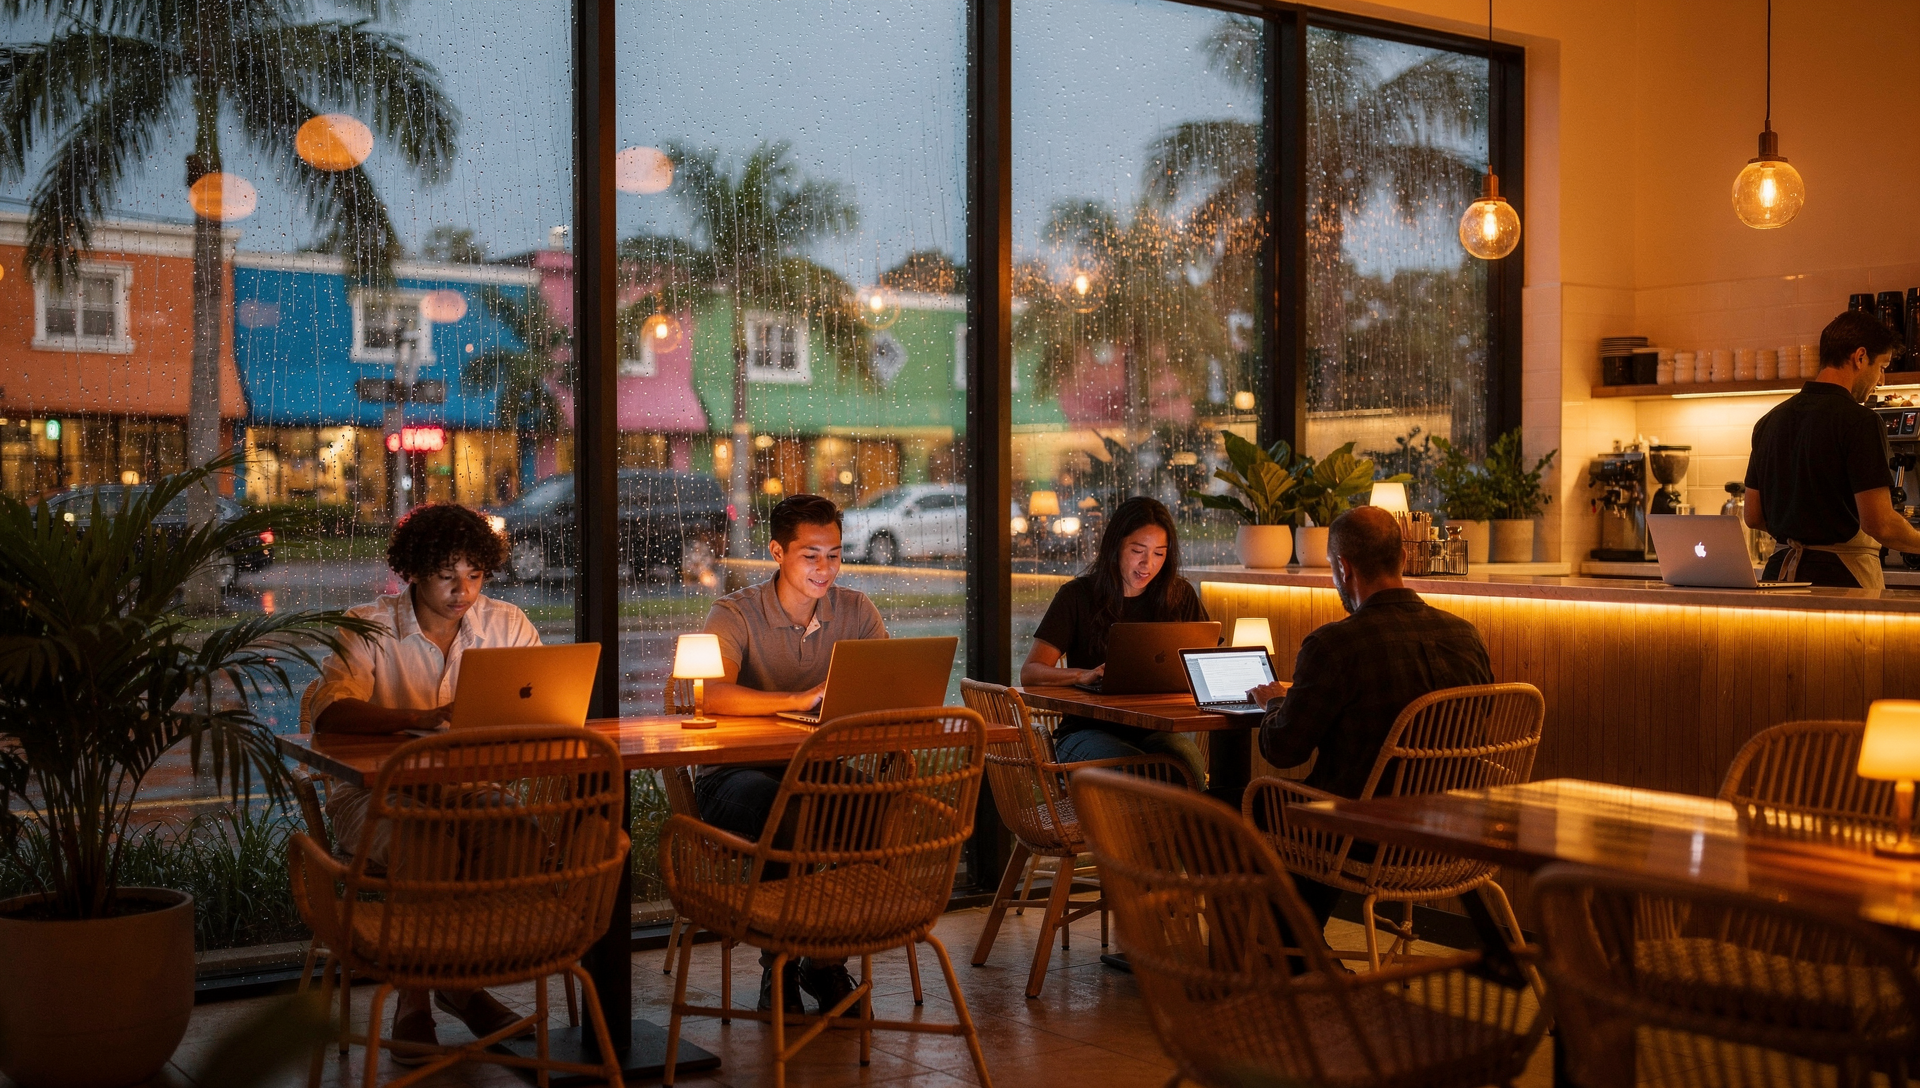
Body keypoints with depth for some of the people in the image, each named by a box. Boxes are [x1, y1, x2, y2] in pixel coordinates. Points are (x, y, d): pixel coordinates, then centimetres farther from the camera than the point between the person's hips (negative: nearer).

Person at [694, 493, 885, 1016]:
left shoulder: (855, 611, 6)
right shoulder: (735, 614, -7)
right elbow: (714, 696, -25)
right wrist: (801, 699, -37)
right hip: (736, 774, -3)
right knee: (780, 809, -37)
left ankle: (827, 955, -9)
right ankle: (778, 962, -16)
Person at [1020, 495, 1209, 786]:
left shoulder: (1180, 595, 9)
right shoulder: (1078, 596, 1)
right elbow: (1030, 673, -6)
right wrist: (1083, 675, -26)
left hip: (1154, 730, 3)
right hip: (1088, 728, -2)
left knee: (1188, 760, -31)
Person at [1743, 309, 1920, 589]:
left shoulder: (1770, 420, 10)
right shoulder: (1859, 421, -11)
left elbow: (1753, 517, 14)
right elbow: (1880, 524, -15)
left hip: (1780, 568, 7)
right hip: (1841, 574, -7)